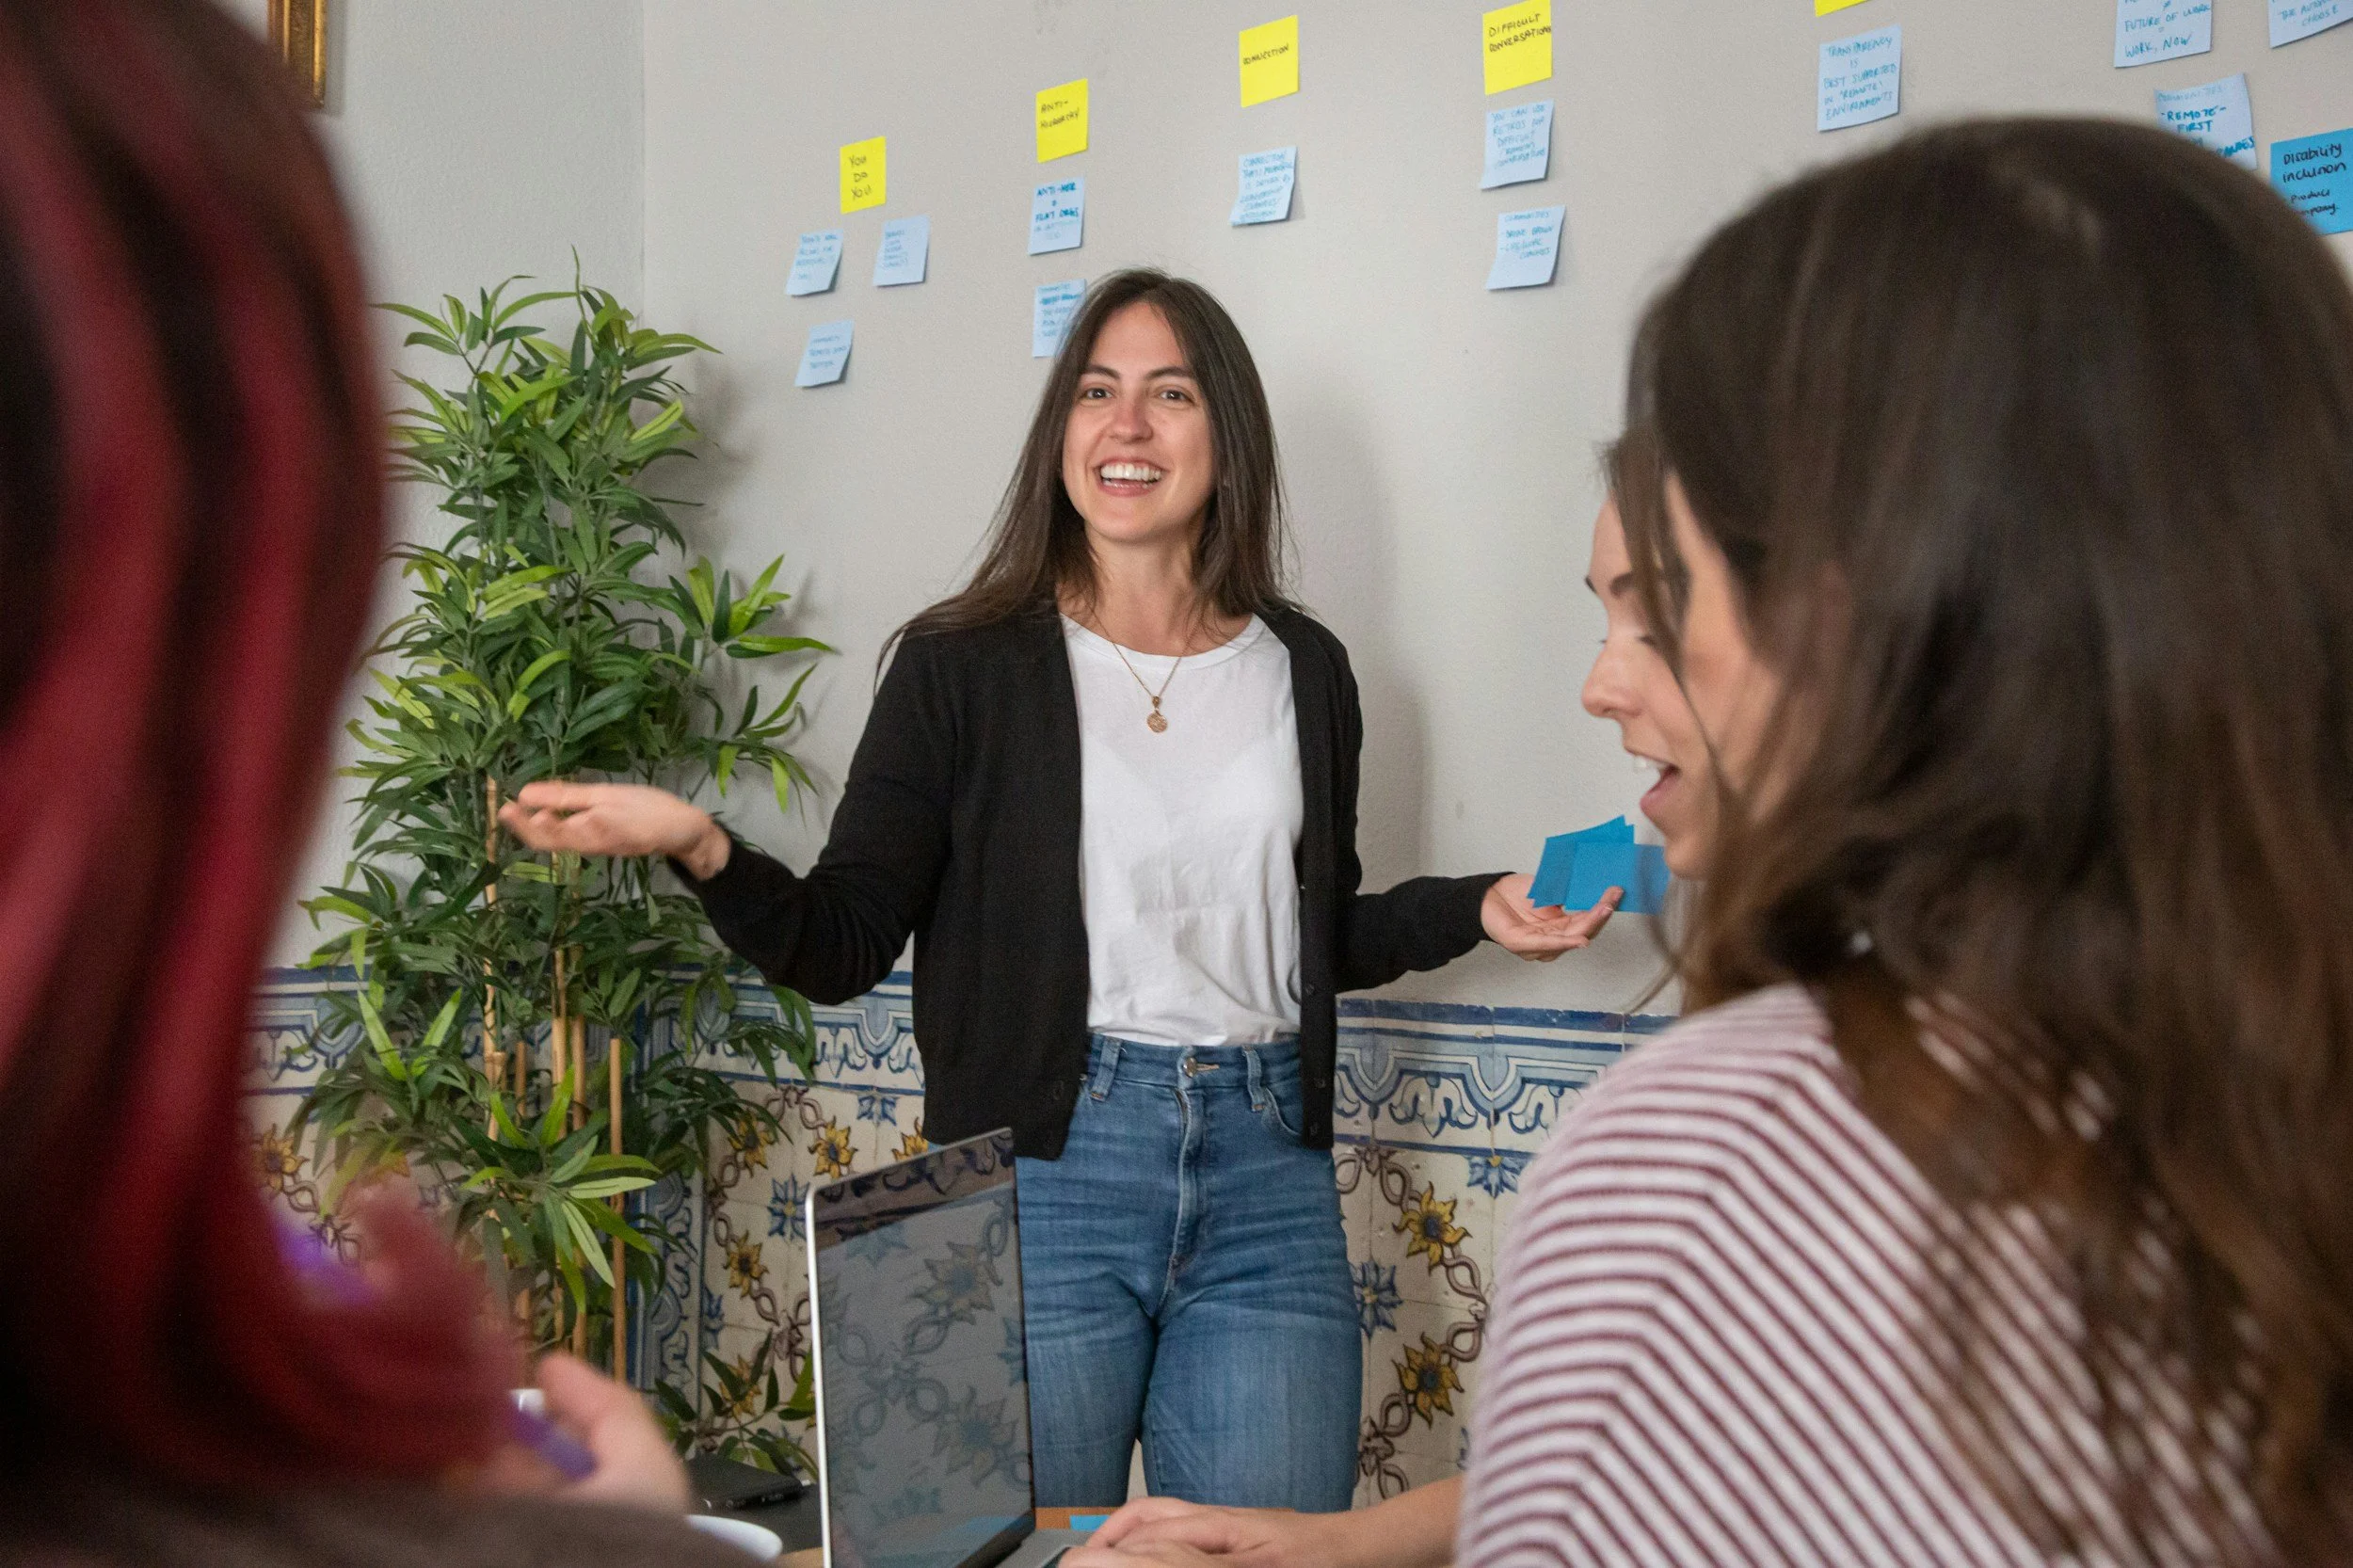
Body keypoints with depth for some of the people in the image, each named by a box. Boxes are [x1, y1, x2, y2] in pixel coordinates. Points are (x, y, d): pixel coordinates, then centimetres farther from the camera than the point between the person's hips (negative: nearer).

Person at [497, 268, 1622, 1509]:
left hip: (1265, 1178, 3)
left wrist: (1477, 907, 4)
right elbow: (842, 949, -4)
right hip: (1041, 1172, -2)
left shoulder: (1302, 668, 9)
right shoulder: (962, 665, -1)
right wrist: (703, 849, -22)